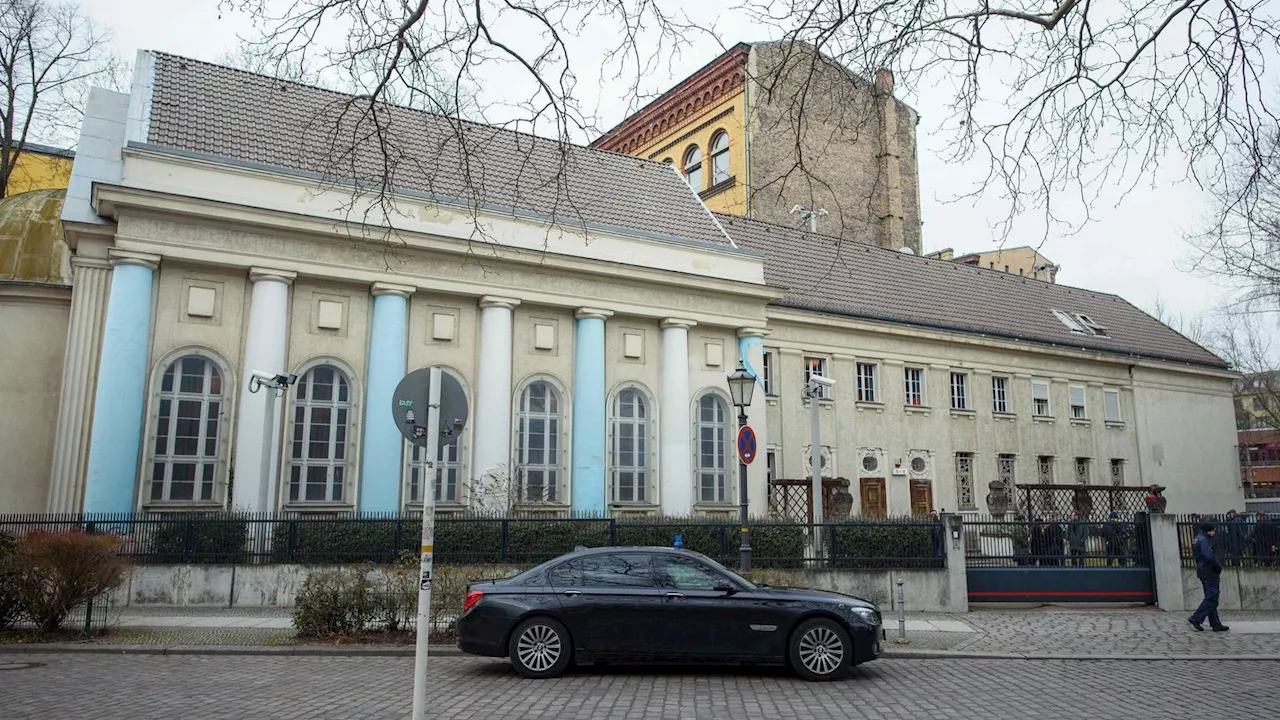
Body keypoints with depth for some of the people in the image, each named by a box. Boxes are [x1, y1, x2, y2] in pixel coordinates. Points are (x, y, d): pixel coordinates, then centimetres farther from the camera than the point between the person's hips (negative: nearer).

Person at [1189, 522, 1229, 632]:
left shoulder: (1198, 539, 17)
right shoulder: (1203, 540, -16)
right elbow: (1209, 556, -26)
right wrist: (1219, 566, -12)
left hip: (1204, 572, 11)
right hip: (1209, 573, -11)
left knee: (1211, 598, 12)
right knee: (1211, 597, -9)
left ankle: (1216, 624, 15)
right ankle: (1196, 618, -11)